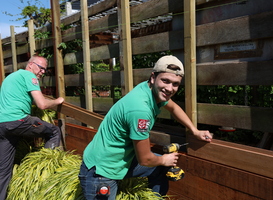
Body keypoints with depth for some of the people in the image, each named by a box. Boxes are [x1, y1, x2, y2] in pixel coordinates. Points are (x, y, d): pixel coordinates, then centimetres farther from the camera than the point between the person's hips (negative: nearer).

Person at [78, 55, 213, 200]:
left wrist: (195, 131, 13)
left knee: (162, 167, 15)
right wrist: (164, 160, -1)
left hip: (122, 160, 8)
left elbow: (173, 107, 17)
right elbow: (145, 159, -20)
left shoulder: (155, 90, -6)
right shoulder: (140, 109, -31)